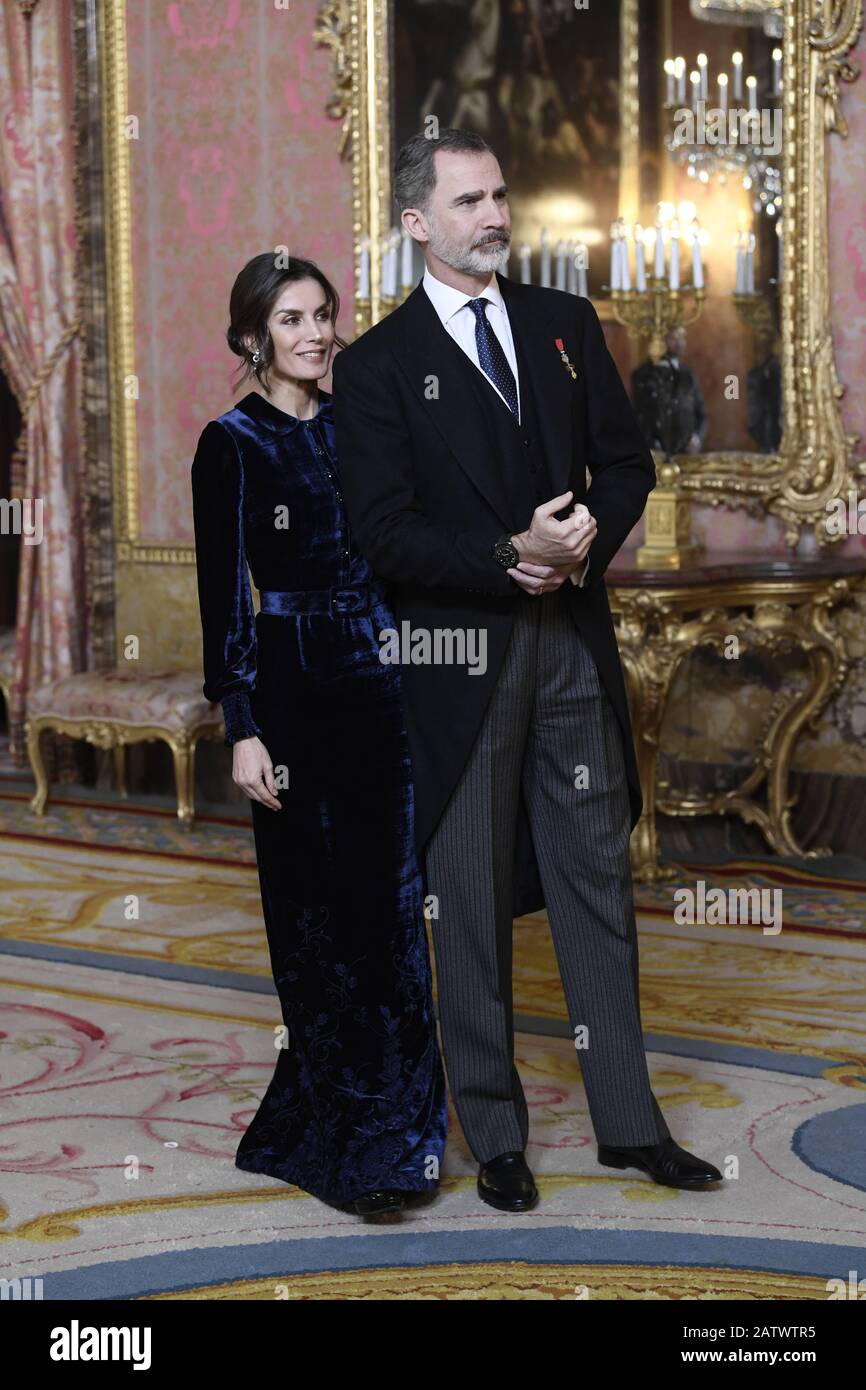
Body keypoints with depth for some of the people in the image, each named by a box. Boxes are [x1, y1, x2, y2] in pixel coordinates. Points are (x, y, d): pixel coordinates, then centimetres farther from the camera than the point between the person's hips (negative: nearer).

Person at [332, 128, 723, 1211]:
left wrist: (588, 540, -11)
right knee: (471, 898, 5)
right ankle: (494, 1136, 17)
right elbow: (385, 534, -10)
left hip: (574, 640, 4)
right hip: (459, 654, -3)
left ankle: (627, 1121, 18)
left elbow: (627, 464, 9)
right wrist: (512, 554, -20)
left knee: (597, 879, 8)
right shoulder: (377, 364, -3)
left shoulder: (566, 324, 10)